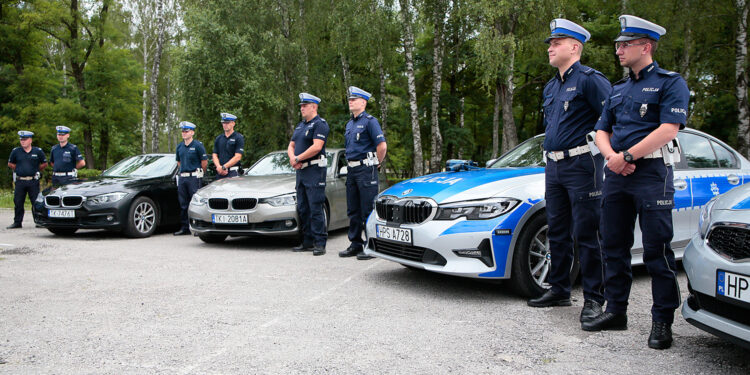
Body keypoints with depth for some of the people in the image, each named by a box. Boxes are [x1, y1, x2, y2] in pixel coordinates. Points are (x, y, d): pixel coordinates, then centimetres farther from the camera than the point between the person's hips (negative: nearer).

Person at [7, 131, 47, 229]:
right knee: (18, 202, 5)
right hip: (20, 181, 2)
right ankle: (17, 222, 14)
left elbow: (44, 164, 13)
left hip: (33, 181, -2)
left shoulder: (38, 151, 3)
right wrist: (18, 169, 11)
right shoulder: (16, 151, 6)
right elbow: (10, 164, 18)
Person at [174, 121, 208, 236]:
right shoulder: (180, 146, 13)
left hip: (194, 176, -6)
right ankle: (185, 228, 15)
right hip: (182, 177, 7)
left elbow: (204, 162, -4)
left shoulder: (198, 145, -6)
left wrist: (199, 174, 5)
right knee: (183, 204, 8)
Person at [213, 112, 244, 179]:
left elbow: (237, 157, -9)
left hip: (233, 172, -5)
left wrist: (223, 167, -13)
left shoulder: (239, 138, -1)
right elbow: (214, 155, 12)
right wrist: (219, 167, -8)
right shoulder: (218, 138, 16)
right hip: (219, 172, 5)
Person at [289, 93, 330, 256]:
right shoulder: (300, 125, 21)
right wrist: (292, 158, -1)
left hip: (315, 170, -9)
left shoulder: (320, 124, -6)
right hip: (301, 171, 9)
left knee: (316, 208, -10)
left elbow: (317, 146, -19)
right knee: (302, 208, 10)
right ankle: (307, 242, 17)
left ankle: (320, 243, -7)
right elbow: (291, 146, 22)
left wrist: (298, 158, -11)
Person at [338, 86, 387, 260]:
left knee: (368, 210, -6)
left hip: (365, 169, -8)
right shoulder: (349, 124, 18)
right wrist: (350, 164, 18)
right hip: (351, 169, 8)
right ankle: (355, 244, 19)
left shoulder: (370, 121, -8)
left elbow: (382, 145, -15)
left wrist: (376, 164, -5)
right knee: (353, 210, 11)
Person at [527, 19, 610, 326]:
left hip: (582, 165, -8)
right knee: (557, 233, 12)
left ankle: (594, 298, 3)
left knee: (586, 234, -5)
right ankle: (559, 290, 23)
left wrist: (603, 150, -13)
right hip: (554, 167, 8)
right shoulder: (551, 87, 19)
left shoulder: (589, 79, -7)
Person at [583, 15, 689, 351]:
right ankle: (616, 311, 19)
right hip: (617, 173, 7)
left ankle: (662, 320, 6)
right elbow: (601, 131, 17)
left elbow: (669, 129, -13)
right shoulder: (617, 90, 21)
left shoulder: (670, 83, 1)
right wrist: (612, 156, -5)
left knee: (657, 250, -4)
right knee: (614, 246, 8)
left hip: (652, 172, -6)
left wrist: (627, 155, -16)